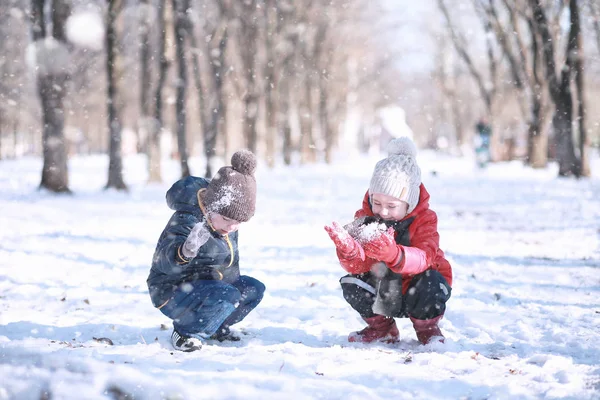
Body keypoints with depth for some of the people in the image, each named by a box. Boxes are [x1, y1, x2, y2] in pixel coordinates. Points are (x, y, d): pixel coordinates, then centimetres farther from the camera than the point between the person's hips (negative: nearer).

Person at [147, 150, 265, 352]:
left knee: (254, 289, 6)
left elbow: (231, 260, 21)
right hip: (173, 293, -9)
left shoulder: (226, 223, 1)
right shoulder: (187, 221, -28)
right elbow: (167, 261, -45)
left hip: (209, 283, 9)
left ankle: (217, 326, 22)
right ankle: (186, 333, -11)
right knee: (226, 295, -32)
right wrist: (186, 251, -65)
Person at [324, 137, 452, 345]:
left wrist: (393, 253, -61)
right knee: (352, 285, -25)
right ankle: (381, 327, 4)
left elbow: (423, 259, -39)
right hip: (381, 290, 3)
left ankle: (427, 328, -1)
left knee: (431, 286, -36)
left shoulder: (424, 219, -19)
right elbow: (358, 265, -23)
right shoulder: (365, 217, -11)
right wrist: (349, 249, -49)